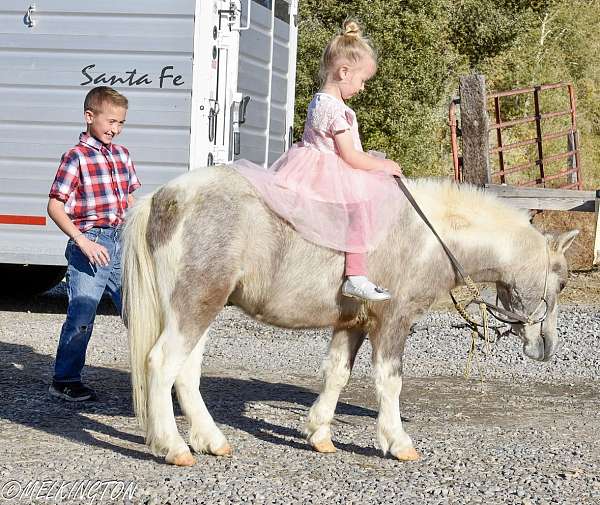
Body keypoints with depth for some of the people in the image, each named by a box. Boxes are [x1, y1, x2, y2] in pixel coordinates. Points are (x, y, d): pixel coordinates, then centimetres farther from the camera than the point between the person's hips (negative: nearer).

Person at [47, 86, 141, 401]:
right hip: (90, 247, -6)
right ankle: (64, 381, 10)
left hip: (121, 244, 6)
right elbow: (55, 207, -12)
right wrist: (82, 242, -19)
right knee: (81, 317, -2)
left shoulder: (121, 155, 10)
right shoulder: (77, 157, -10)